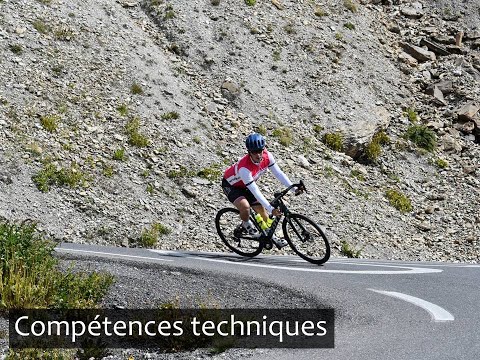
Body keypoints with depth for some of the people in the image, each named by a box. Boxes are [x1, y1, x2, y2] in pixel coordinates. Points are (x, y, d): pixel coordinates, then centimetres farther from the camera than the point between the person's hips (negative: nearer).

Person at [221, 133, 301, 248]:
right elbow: (255, 192, -40)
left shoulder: (267, 156, -24)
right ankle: (246, 225, 1)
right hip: (231, 185, -7)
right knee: (245, 206, -32)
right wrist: (271, 209, -40)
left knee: (262, 209, 7)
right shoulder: (244, 168, -42)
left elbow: (278, 173, -15)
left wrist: (294, 188, -23)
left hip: (245, 185, 7)